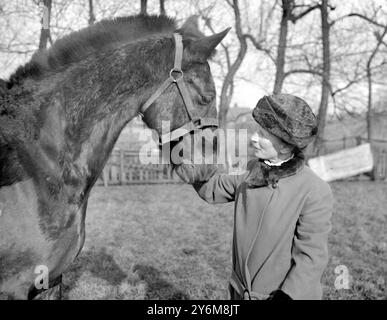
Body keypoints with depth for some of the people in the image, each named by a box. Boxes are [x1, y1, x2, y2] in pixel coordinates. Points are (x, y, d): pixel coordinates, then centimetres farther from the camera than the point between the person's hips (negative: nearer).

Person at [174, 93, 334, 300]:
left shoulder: (315, 193, -20)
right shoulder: (252, 170, -4)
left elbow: (310, 257, -19)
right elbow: (213, 188, 8)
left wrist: (287, 295, -26)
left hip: (284, 293, -5)